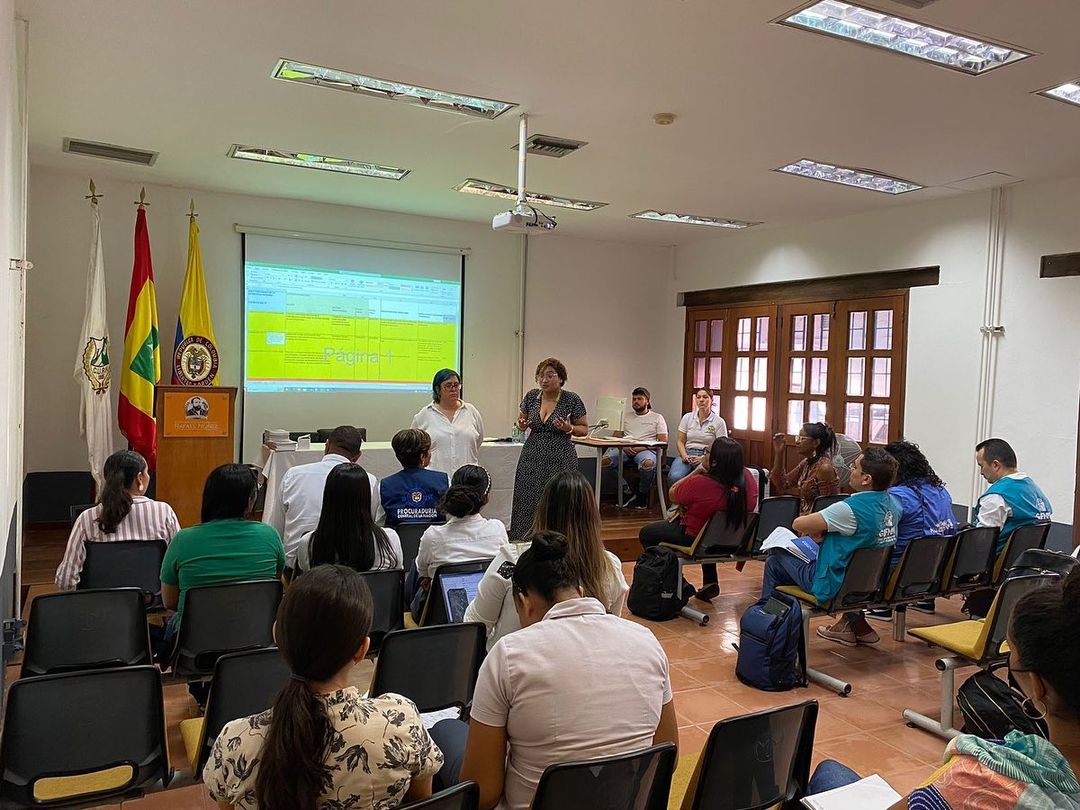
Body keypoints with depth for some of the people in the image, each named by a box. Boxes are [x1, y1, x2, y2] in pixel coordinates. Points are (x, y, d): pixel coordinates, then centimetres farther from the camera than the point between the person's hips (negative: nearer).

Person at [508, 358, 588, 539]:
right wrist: (522, 424, -4)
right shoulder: (532, 396, 4)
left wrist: (569, 429, -17)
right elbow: (522, 419, 19)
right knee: (527, 503, 4)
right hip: (532, 458, 4)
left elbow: (584, 429, 2)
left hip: (560, 460, -3)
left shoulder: (572, 400, -6)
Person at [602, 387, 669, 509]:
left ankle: (642, 496, -14)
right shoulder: (626, 417, 24)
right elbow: (616, 437, 16)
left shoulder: (657, 418, 14)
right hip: (625, 449, 3)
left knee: (648, 463, -39)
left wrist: (642, 448, -11)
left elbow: (663, 442, 3)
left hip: (646, 450, -3)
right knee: (605, 460, -27)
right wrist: (624, 447, -9)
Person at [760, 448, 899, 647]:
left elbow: (798, 524, -20)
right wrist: (822, 527, 2)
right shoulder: (892, 503, -5)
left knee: (775, 560, 11)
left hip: (835, 587, -7)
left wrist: (815, 531, 1)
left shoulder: (851, 508, -29)